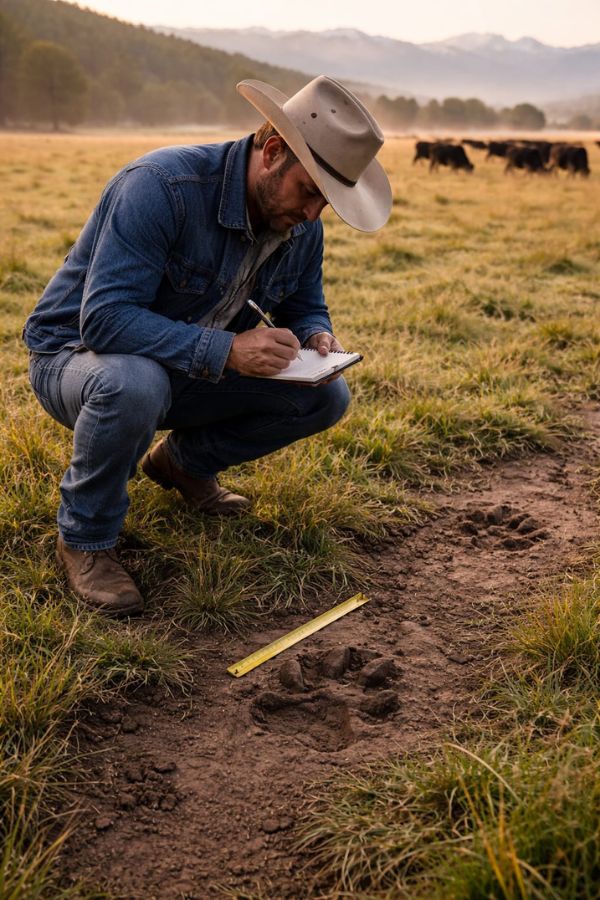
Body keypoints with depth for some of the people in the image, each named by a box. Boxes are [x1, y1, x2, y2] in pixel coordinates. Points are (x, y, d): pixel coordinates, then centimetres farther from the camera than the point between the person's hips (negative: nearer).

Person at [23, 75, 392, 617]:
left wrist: (316, 336, -16)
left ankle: (185, 461, 15)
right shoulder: (161, 186, -30)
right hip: (78, 357, -6)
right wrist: (226, 350, -44)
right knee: (135, 383, -43)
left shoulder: (301, 224, -7)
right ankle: (85, 540, -15)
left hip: (191, 373, 7)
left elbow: (305, 304, 10)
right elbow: (105, 318, -36)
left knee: (326, 397, -6)